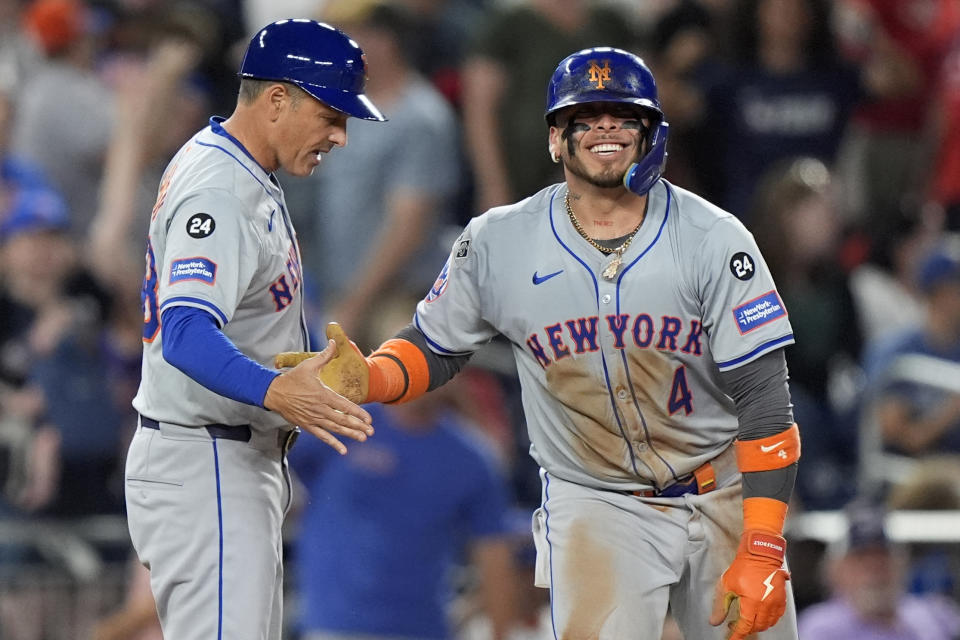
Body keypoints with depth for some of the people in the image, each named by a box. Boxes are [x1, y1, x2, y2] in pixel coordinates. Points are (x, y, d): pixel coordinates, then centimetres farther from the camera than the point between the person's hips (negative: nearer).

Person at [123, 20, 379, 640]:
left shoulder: (221, 164, 13)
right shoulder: (219, 193, -21)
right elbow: (185, 335, -35)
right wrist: (274, 391, -51)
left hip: (238, 466, 11)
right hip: (204, 467, -11)